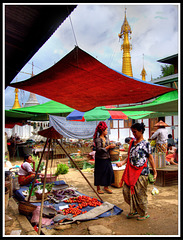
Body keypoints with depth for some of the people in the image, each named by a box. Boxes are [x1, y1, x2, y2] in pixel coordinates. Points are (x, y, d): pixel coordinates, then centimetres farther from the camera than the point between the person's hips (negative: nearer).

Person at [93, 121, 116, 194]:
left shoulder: (106, 138, 7)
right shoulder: (98, 139, -17)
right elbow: (99, 150, -24)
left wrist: (112, 146, 5)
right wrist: (109, 147, -23)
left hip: (107, 158, 7)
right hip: (100, 159, -7)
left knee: (109, 172, 11)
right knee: (99, 174, 5)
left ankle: (106, 187, 28)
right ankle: (98, 188, 22)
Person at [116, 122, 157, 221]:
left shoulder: (146, 143, -4)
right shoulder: (132, 142, 12)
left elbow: (150, 158, -4)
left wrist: (155, 172, -6)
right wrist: (122, 162, 0)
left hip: (141, 172, -6)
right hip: (131, 171, 6)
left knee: (140, 193, 2)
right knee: (126, 191, 7)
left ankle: (144, 213, 24)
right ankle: (134, 210, 28)